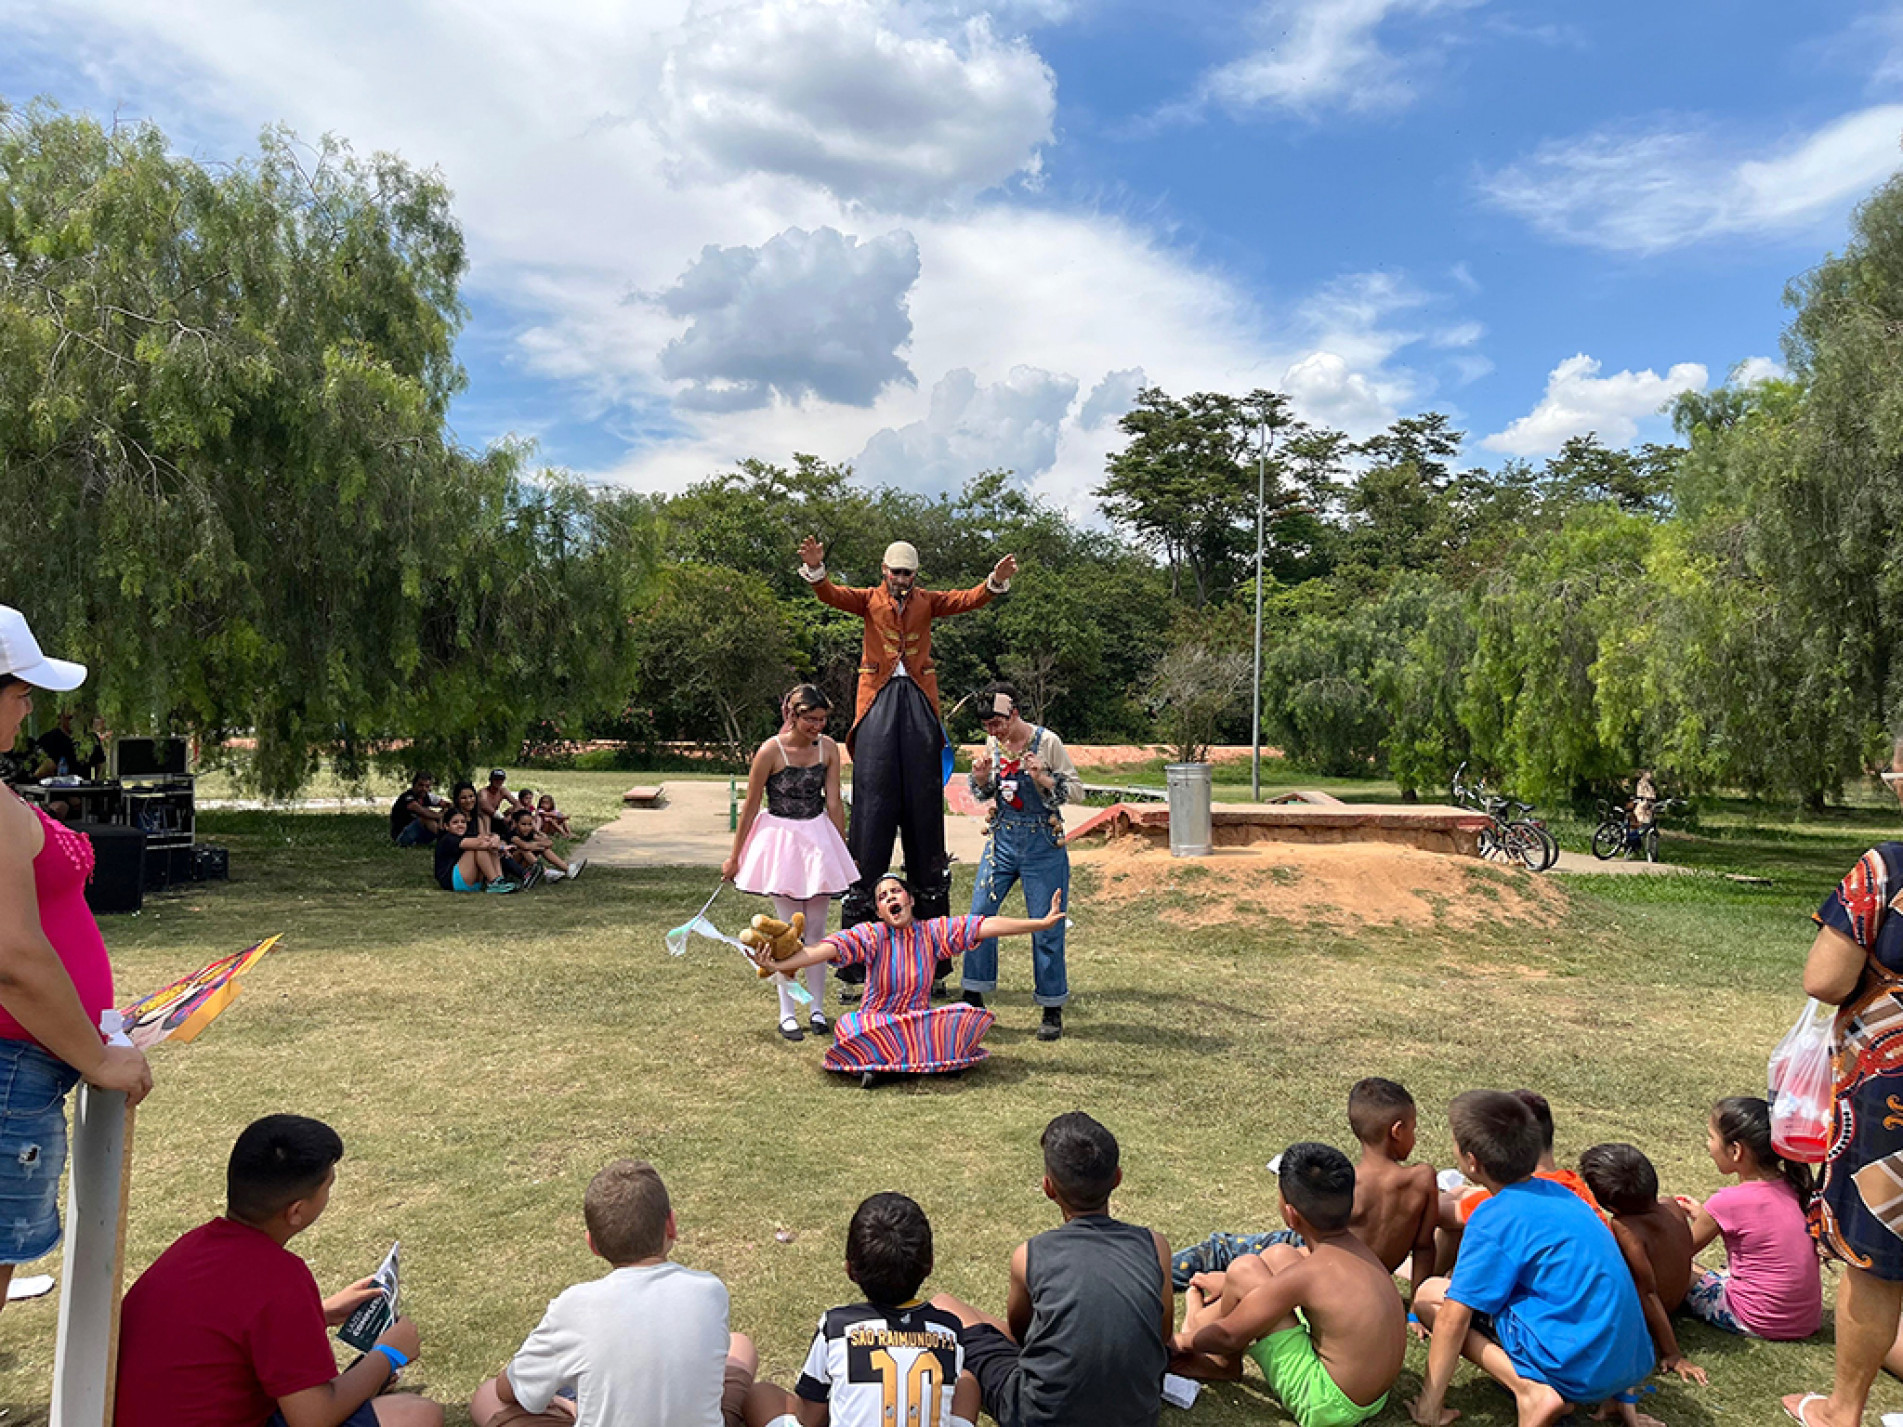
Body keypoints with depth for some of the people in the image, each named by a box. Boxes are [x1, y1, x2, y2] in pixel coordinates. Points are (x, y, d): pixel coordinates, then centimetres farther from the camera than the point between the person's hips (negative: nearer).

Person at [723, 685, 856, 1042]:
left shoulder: (828, 748, -2)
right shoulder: (770, 751, -14)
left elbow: (834, 804, 6)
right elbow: (750, 807, -5)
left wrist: (842, 851, 11)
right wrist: (734, 857, 1)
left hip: (818, 839, 4)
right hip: (781, 841, -3)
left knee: (817, 930, 7)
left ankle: (818, 1010, 18)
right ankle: (787, 1013, 8)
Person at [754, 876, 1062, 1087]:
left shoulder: (933, 932, -3)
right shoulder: (871, 936, -9)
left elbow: (987, 926, -7)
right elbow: (830, 948, -24)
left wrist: (1042, 923, -9)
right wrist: (779, 966, -39)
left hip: (921, 1026, 3)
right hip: (877, 1026, -3)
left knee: (974, 1015, -19)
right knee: (848, 1027, -34)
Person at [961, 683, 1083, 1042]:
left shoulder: (1047, 742, -11)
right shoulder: (993, 743, 4)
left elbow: (1077, 792, -9)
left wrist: (1044, 778, -25)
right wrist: (980, 778, -6)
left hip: (1042, 843, -5)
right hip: (1002, 838, 5)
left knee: (1046, 928, 1)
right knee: (978, 914, 1)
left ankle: (1053, 1011, 14)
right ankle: (974, 999, 15)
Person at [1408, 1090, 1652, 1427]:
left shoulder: (1494, 1218, -11)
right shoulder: (1560, 1194, 12)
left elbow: (1454, 1317, -12)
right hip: (1632, 1363, 8)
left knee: (1430, 1294, 1)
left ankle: (1530, 1390, -12)